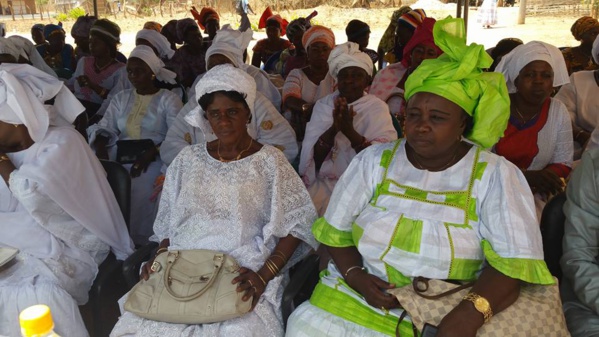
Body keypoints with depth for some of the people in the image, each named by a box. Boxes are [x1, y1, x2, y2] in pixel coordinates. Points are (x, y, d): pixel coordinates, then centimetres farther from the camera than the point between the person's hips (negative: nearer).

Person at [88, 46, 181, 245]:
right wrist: (101, 148, -10)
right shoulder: (121, 98, 21)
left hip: (154, 157, -5)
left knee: (141, 186, -33)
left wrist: (151, 153, -25)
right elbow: (105, 127, 12)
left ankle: (137, 240, -18)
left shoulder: (169, 99, 4)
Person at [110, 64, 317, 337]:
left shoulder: (269, 161, 1)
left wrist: (265, 274, -14)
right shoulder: (188, 159, 12)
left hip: (243, 275, -3)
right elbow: (167, 222, 17)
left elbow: (297, 224, -3)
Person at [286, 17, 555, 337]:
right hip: (356, 297, 1)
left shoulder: (497, 175, -5)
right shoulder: (373, 160, 2)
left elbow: (512, 263, -12)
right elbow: (336, 230, 6)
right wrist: (353, 274, -12)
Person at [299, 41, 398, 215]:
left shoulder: (377, 108, 0)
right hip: (323, 183, 2)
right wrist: (333, 129, -24)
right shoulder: (323, 105, 4)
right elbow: (311, 159, -7)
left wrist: (350, 131, -28)